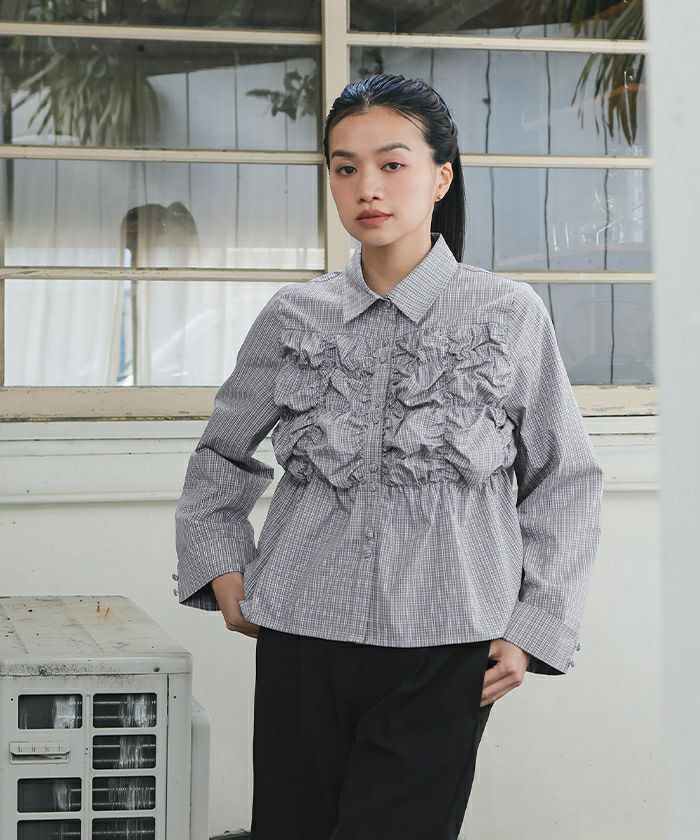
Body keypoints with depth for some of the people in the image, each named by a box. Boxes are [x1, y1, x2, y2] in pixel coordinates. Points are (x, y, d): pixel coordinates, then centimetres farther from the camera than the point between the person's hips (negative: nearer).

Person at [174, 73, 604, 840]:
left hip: (444, 655, -2)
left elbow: (567, 481, 8)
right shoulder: (293, 318, 6)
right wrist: (221, 567, 10)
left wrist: (534, 626, 1)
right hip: (300, 640, 2)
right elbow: (221, 456, 22)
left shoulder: (510, 316, 1)